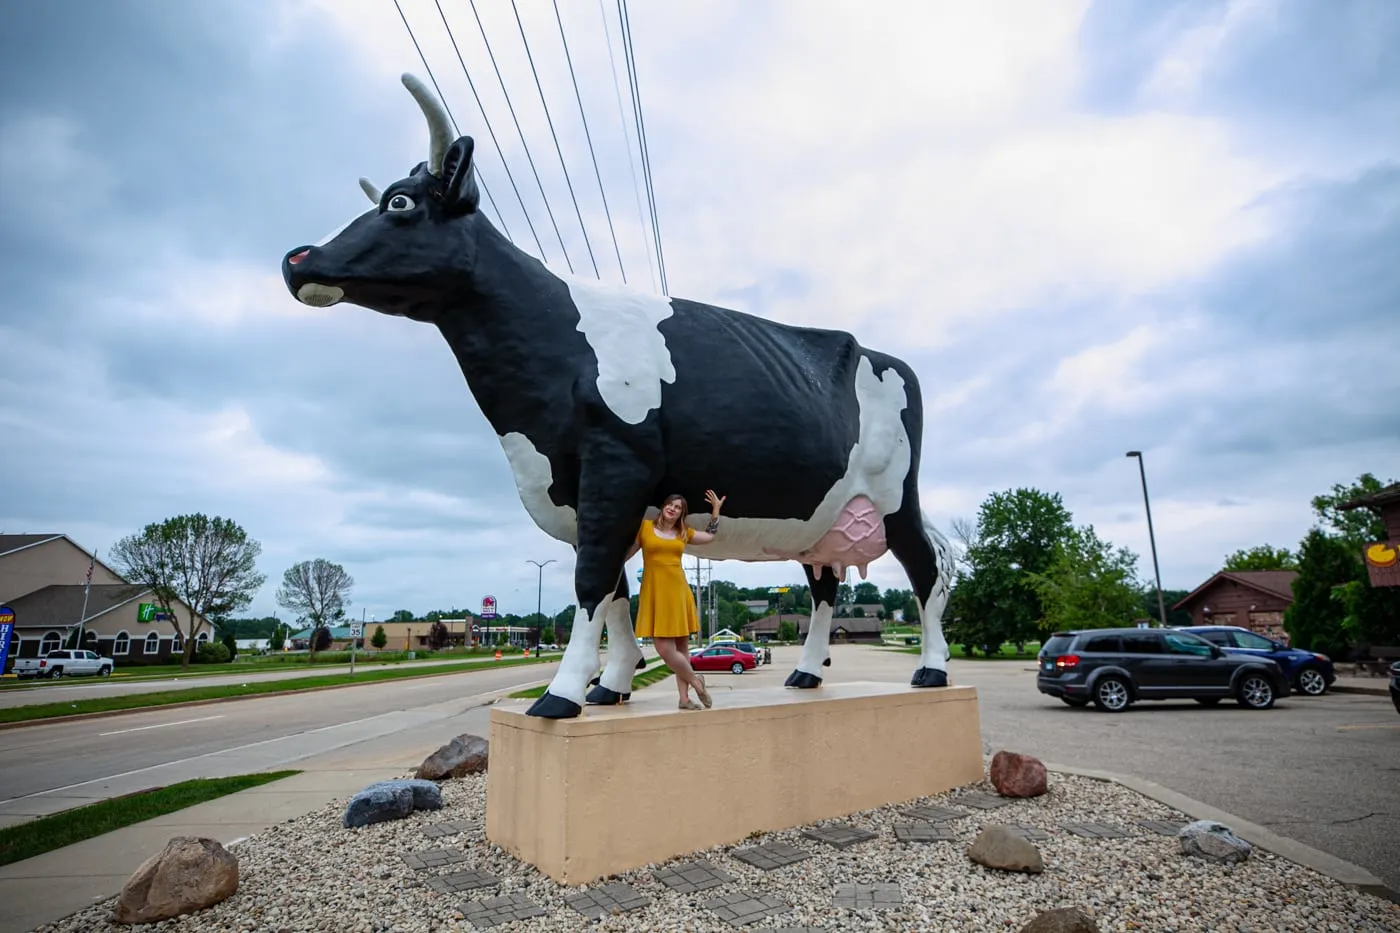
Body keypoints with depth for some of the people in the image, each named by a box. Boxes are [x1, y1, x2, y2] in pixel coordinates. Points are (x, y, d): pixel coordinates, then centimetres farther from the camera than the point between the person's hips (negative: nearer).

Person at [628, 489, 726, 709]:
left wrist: (716, 509, 24)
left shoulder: (684, 532, 13)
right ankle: (695, 681, 11)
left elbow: (710, 536, 27)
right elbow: (627, 552, 6)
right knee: (665, 649, -12)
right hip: (655, 592, -3)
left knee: (682, 646, 6)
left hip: (678, 591, 4)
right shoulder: (645, 526, 3)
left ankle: (684, 698, 15)